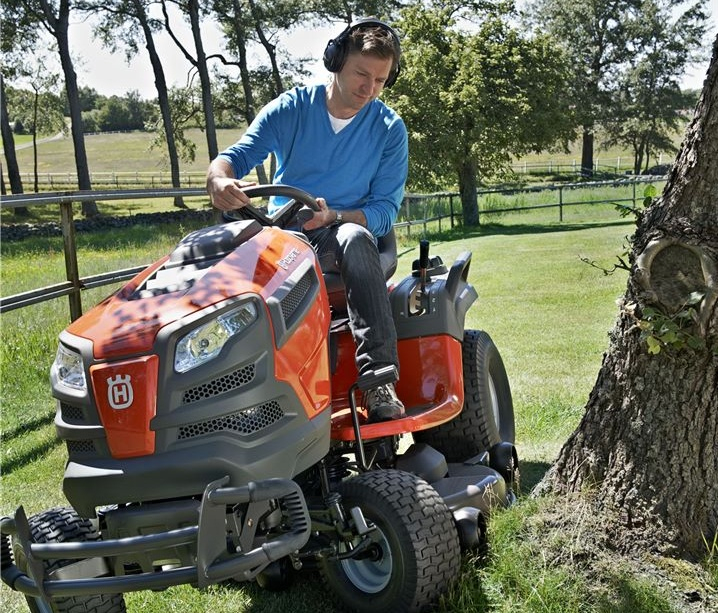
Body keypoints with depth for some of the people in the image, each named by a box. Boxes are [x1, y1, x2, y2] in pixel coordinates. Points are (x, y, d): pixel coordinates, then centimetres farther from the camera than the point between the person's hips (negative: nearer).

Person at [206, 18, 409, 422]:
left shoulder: (389, 129, 1)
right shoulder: (291, 108, 1)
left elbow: (385, 210, -4)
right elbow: (236, 156, -7)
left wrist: (331, 217, -23)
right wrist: (220, 179, -33)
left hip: (346, 229, -1)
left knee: (354, 238, -38)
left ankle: (380, 379, -43)